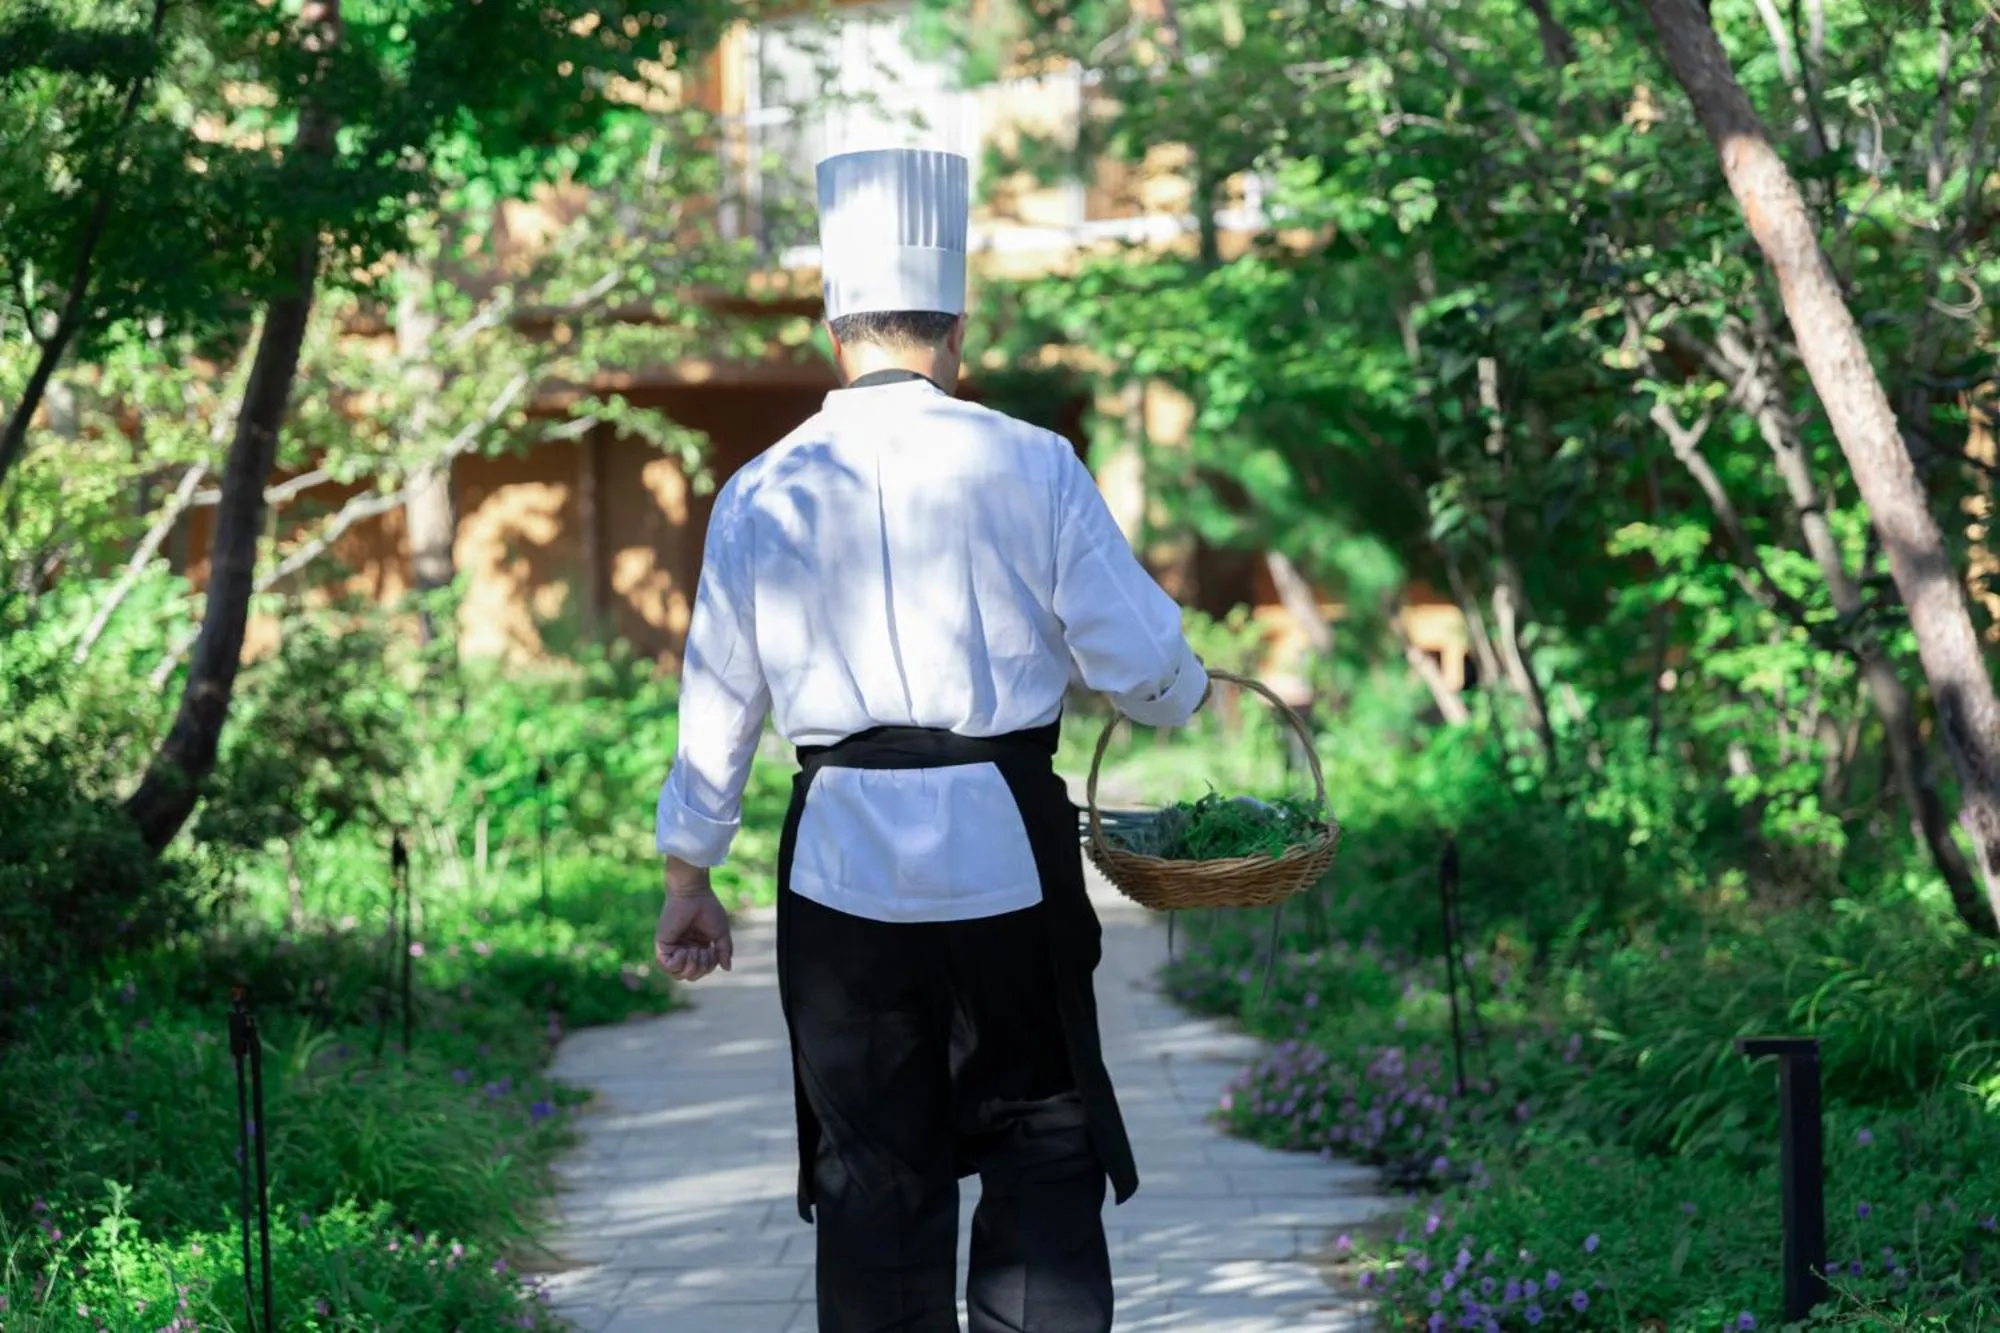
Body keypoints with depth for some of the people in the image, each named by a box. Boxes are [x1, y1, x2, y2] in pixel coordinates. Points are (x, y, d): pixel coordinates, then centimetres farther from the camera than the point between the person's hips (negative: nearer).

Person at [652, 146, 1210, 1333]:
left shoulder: (766, 491, 2)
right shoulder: (1030, 467, -4)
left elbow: (718, 703, 7)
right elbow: (1137, 655, -3)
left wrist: (689, 881, 17)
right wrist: (1188, 696, 21)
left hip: (846, 865, 2)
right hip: (1006, 846, -1)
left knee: (873, 1170, 9)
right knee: (1041, 1146, 8)